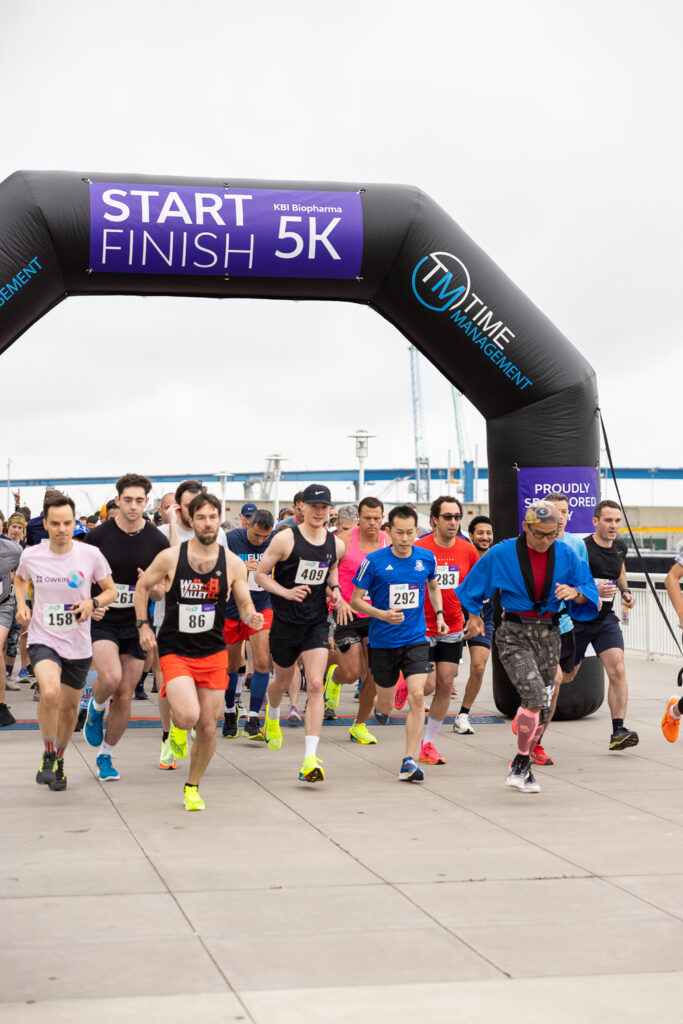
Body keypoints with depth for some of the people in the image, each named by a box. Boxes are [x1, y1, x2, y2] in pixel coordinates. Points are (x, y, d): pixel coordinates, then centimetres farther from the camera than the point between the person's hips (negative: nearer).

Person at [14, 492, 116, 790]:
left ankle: (59, 759, 41)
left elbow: (111, 590, 3)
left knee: (69, 707, 14)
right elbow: (19, 578, 18)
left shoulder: (91, 555, -9)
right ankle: (48, 756, -5)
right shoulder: (31, 556, -6)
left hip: (78, 645, 2)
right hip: (43, 639, -1)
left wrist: (92, 603, -16)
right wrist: (22, 605, 1)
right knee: (50, 693, -28)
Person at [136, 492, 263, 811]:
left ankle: (192, 787, 28)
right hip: (175, 650, -2)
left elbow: (244, 603, 3)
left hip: (213, 653, 2)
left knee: (207, 726, 4)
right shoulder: (170, 557, -8)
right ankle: (177, 725, 17)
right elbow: (143, 585, 8)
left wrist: (251, 616, -19)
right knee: (188, 716, -23)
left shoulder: (232, 563, -3)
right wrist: (142, 625, 0)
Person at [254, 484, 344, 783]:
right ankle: (272, 714, 55)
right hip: (285, 621, -2)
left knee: (315, 685, -13)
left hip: (317, 623, 2)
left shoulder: (336, 544, 1)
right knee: (284, 681, 17)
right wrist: (287, 592, -21)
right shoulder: (285, 538, -11)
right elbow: (260, 574, -7)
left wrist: (334, 587, 2)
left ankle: (310, 758, -16)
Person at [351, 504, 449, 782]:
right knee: (386, 705, 9)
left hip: (415, 639, 1)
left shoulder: (426, 558, 0)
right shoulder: (373, 561, -10)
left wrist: (439, 614, 7)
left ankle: (409, 761, -8)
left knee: (417, 696, -16)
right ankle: (379, 706, 49)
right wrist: (382, 615, -20)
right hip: (382, 642, -1)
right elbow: (356, 600, -4)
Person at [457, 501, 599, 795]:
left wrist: (575, 592, -15)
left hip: (548, 634, 4)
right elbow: (473, 586, 9)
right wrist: (474, 615, 13)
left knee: (541, 706, 7)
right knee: (536, 699, -21)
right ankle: (522, 763, -6)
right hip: (514, 635, -4)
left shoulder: (566, 556, 1)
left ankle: (520, 768, 24)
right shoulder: (502, 554, -6)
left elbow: (590, 592, 5)